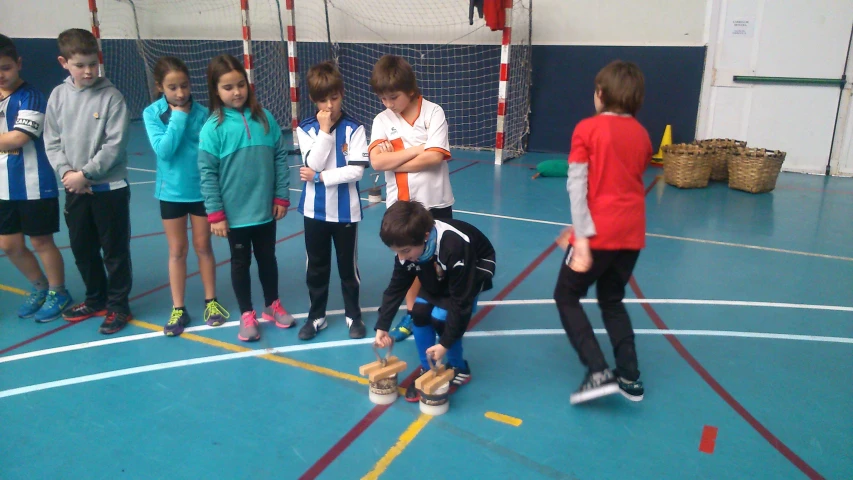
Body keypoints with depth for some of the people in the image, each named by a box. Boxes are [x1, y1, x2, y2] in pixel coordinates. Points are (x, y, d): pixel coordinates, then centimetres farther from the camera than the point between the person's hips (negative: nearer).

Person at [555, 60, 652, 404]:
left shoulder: (588, 129, -8)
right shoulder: (642, 135, 9)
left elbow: (576, 185, -15)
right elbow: (630, 182, 13)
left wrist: (581, 237, -16)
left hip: (598, 233, -6)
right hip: (631, 234, 6)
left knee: (566, 297, 10)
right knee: (612, 301, 22)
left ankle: (599, 373, -2)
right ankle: (630, 378, 20)